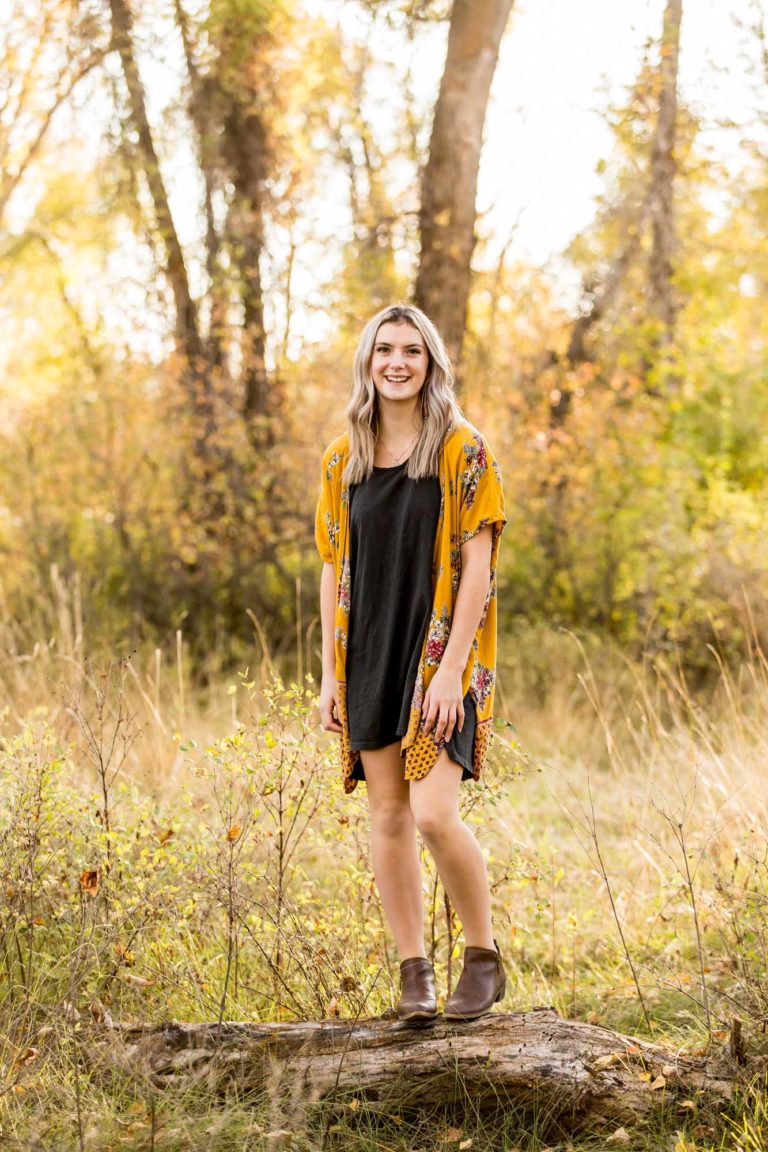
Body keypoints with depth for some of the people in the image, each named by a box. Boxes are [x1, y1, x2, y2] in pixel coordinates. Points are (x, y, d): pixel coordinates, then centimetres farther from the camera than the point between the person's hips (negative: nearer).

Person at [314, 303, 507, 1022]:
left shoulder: (463, 451, -5)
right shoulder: (343, 458, 8)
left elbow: (477, 566, -9)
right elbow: (333, 566, 11)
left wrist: (449, 669, -15)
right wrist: (331, 675, 6)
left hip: (439, 653, -4)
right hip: (369, 655, 4)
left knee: (433, 815, -14)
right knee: (388, 816, 5)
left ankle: (484, 958, 5)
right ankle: (413, 970, 14)